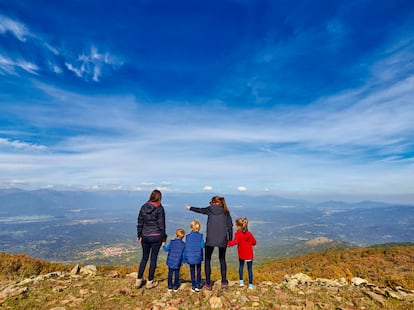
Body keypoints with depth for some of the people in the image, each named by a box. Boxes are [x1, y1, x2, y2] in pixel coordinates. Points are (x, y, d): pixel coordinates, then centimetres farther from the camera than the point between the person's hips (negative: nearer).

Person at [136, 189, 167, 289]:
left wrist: (139, 235, 16)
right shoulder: (159, 208, -12)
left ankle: (138, 280, 24)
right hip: (156, 236, -4)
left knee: (144, 257, 20)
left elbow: (140, 223, 5)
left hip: (145, 236, 4)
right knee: (153, 258, 10)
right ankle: (150, 282, 21)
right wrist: (163, 239, -3)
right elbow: (161, 225, -10)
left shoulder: (144, 207, 0)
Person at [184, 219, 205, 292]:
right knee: (198, 271, 14)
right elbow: (202, 245, -15)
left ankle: (193, 286, 19)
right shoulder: (200, 236, -8)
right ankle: (197, 286, 18)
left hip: (190, 257, 1)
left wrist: (185, 258, 4)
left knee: (192, 272, 14)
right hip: (198, 257, -1)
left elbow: (186, 248, -2)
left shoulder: (188, 236, -3)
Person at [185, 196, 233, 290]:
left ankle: (208, 283, 16)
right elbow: (230, 226, 5)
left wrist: (190, 208, 37)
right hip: (223, 239, 2)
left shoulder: (210, 209, 4)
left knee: (207, 260, 15)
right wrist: (230, 240, 12)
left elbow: (200, 210, 20)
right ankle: (224, 281, 13)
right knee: (222, 259, 20)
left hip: (210, 239, -2)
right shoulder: (226, 211, 8)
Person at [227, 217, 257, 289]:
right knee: (250, 269, 10)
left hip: (241, 254, -2)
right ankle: (250, 284, 14)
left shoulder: (238, 234, -14)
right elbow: (254, 242, 6)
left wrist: (229, 243, -18)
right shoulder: (250, 234, 0)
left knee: (241, 266, 20)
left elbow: (235, 241, -28)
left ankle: (241, 281, 18)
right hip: (249, 255, 2)